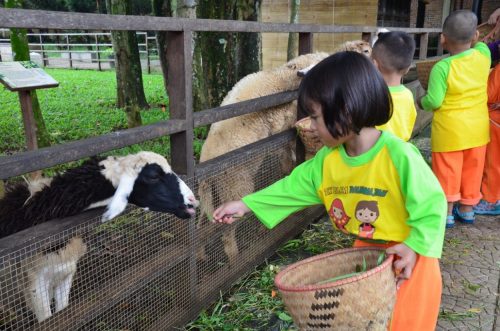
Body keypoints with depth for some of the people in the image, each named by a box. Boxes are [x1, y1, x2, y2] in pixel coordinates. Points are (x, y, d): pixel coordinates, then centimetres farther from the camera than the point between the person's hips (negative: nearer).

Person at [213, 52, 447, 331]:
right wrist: (246, 204, 3)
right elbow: (295, 186, 3)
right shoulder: (328, 159, -6)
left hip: (407, 259, -6)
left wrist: (414, 247, -28)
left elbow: (432, 205, -19)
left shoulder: (399, 156, -26)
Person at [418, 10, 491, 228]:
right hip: (477, 128, 5)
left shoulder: (442, 67, -23)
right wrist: (473, 39, 9)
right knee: (472, 170, 18)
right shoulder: (483, 54, -7)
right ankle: (467, 209, 32)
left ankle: (446, 212, 19)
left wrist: (422, 101, -3)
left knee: (447, 171, 9)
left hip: (450, 131, -5)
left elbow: (433, 102, -20)